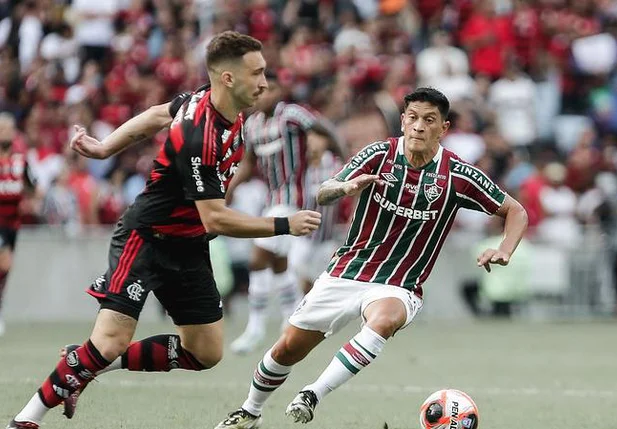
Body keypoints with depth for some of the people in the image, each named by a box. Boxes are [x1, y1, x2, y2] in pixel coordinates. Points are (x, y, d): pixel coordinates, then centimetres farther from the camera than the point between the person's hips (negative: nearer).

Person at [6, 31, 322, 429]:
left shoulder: (205, 99, -3)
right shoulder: (199, 138, -29)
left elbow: (158, 115, 14)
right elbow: (216, 219, -27)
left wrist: (104, 147, 21)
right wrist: (285, 225, -22)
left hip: (188, 247, 9)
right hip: (147, 238, -9)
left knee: (206, 353, 5)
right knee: (111, 340, -20)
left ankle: (86, 368, 14)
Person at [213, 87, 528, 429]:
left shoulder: (456, 175, -9)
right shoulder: (379, 155, -7)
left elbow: (516, 212, 0)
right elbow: (321, 196, -14)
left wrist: (503, 251, -19)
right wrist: (345, 187, -37)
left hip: (397, 287, -2)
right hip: (345, 271, 2)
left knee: (384, 319, -38)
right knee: (287, 349, 6)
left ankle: (313, 395, -32)